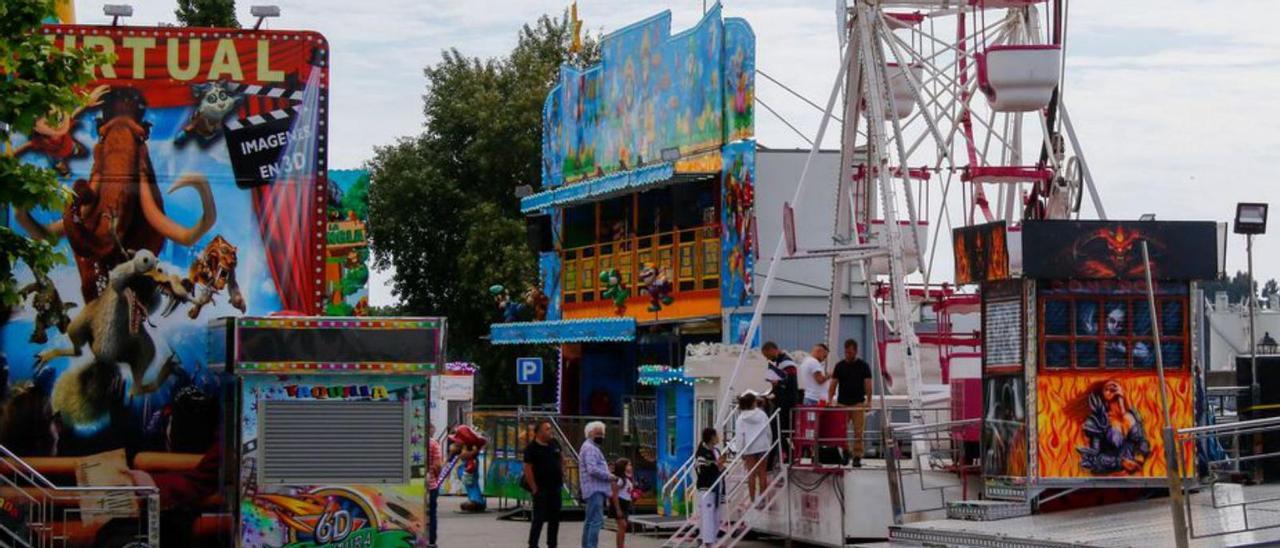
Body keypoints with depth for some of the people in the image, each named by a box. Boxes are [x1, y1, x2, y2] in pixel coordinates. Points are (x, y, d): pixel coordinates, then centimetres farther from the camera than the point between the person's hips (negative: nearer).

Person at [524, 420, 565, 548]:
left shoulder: (554, 443, 7)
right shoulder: (532, 448, -13)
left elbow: (561, 457, 26)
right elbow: (527, 469, -16)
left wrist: (562, 471, 14)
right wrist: (534, 488, -17)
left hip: (555, 487, 7)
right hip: (541, 489, -7)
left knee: (555, 518, 11)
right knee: (539, 518, -4)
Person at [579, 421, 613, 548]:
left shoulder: (592, 447, 23)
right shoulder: (590, 448, -11)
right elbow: (592, 470, -22)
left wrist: (607, 474, 13)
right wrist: (609, 476, -12)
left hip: (595, 490, 11)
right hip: (595, 490, -11)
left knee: (590, 521, 14)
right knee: (597, 520, -16)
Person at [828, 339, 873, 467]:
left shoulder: (863, 366, 1)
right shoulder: (839, 366, 5)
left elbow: (868, 385, -2)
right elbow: (833, 385, 3)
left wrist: (869, 402, -14)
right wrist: (830, 400, -11)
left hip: (858, 403, -2)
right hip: (842, 404, 2)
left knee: (858, 432, -6)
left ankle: (857, 457, -1)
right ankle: (846, 453, 19)